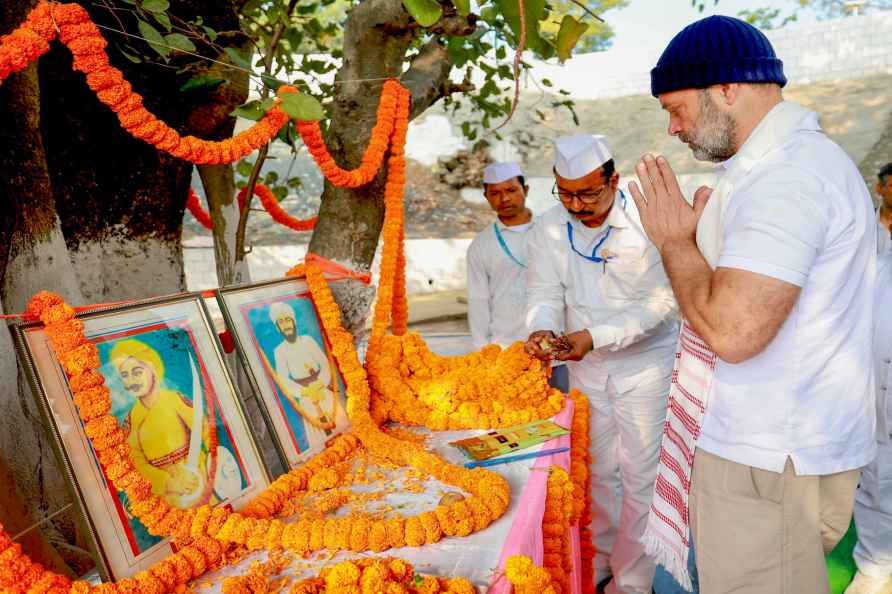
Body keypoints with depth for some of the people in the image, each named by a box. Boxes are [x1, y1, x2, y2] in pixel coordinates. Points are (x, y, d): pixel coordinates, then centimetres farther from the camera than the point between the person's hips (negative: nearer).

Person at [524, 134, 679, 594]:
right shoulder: (549, 228, -3)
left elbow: (661, 301, -20)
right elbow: (544, 293, -4)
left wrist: (595, 336, -32)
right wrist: (542, 328, -28)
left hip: (645, 363, -4)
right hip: (585, 367, 4)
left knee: (640, 477, 2)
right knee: (597, 470, 15)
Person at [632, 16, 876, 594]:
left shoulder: (784, 176, -21)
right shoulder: (801, 156, 13)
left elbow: (732, 330, -29)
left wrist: (674, 239, -15)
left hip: (767, 465, -10)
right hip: (771, 445, 10)